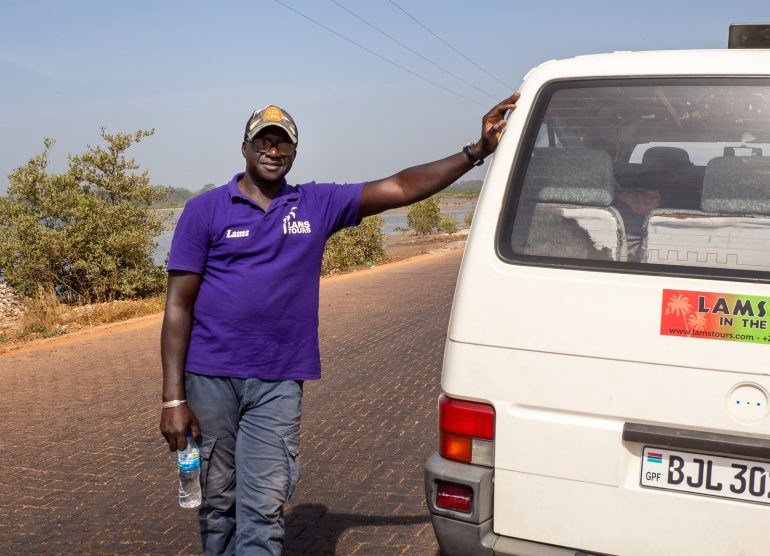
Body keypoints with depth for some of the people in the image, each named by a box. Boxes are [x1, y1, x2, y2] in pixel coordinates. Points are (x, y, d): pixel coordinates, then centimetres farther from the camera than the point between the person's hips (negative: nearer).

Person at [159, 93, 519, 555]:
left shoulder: (319, 205, 8)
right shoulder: (206, 210, 0)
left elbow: (401, 188, 5)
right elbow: (179, 306, -3)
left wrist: (477, 151, -3)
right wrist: (173, 398, -8)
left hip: (278, 384, 1)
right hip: (210, 378, -1)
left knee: (263, 511, -2)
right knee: (217, 505, 11)